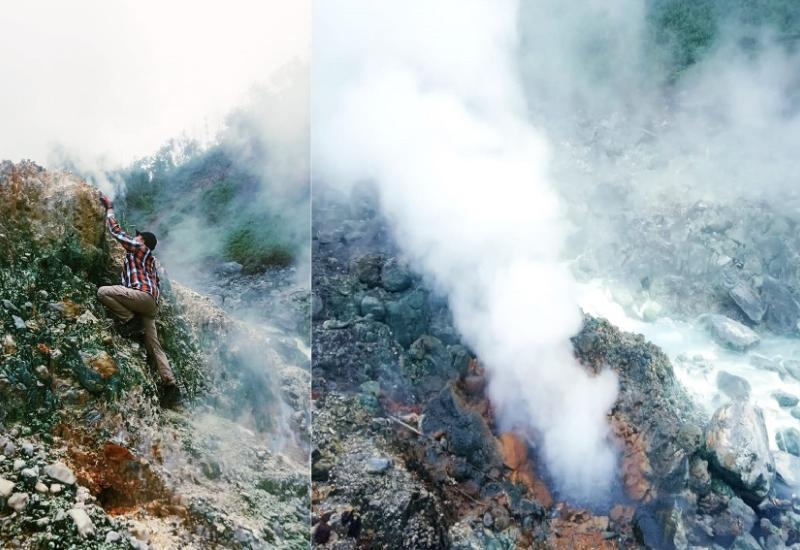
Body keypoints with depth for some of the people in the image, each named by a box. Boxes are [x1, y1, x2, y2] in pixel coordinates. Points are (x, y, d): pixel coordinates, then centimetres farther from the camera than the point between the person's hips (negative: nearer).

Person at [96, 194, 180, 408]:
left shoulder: (139, 248, 9)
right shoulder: (149, 260, 32)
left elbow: (115, 230, 14)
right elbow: (157, 284, 31)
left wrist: (109, 208, 24)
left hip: (142, 294, -9)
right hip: (150, 303, 9)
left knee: (103, 292, -14)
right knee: (154, 345, 2)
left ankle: (130, 320, -13)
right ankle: (170, 384, -7)